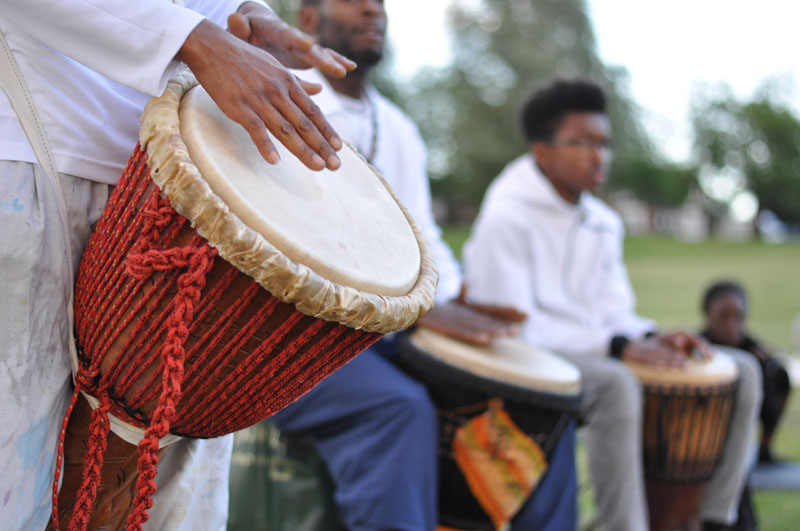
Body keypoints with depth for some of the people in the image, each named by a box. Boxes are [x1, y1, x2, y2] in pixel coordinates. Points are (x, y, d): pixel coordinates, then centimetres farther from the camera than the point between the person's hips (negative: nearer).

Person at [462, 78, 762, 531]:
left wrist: (650, 339, -9)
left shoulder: (604, 223, 12)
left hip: (596, 354, 8)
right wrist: (618, 346, -25)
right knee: (616, 385, -40)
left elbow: (614, 311, 15)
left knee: (741, 373, -2)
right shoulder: (505, 220, -13)